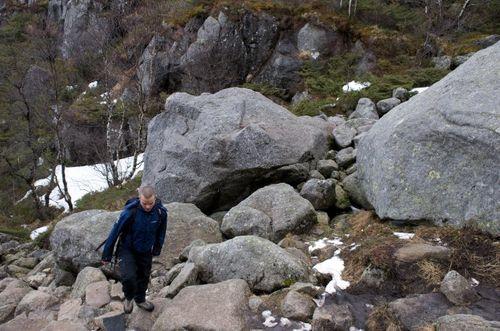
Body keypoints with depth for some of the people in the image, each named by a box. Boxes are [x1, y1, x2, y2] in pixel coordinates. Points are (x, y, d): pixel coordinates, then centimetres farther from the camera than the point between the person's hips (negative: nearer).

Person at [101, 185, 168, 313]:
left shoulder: (161, 212, -19)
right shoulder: (129, 212, -31)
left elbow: (161, 232, 1)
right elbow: (115, 232, -19)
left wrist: (157, 250, 14)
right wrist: (107, 255, -11)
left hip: (146, 251, 4)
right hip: (127, 249, -3)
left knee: (144, 277, 18)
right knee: (128, 277, -21)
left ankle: (140, 299, 48)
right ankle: (129, 298, 13)